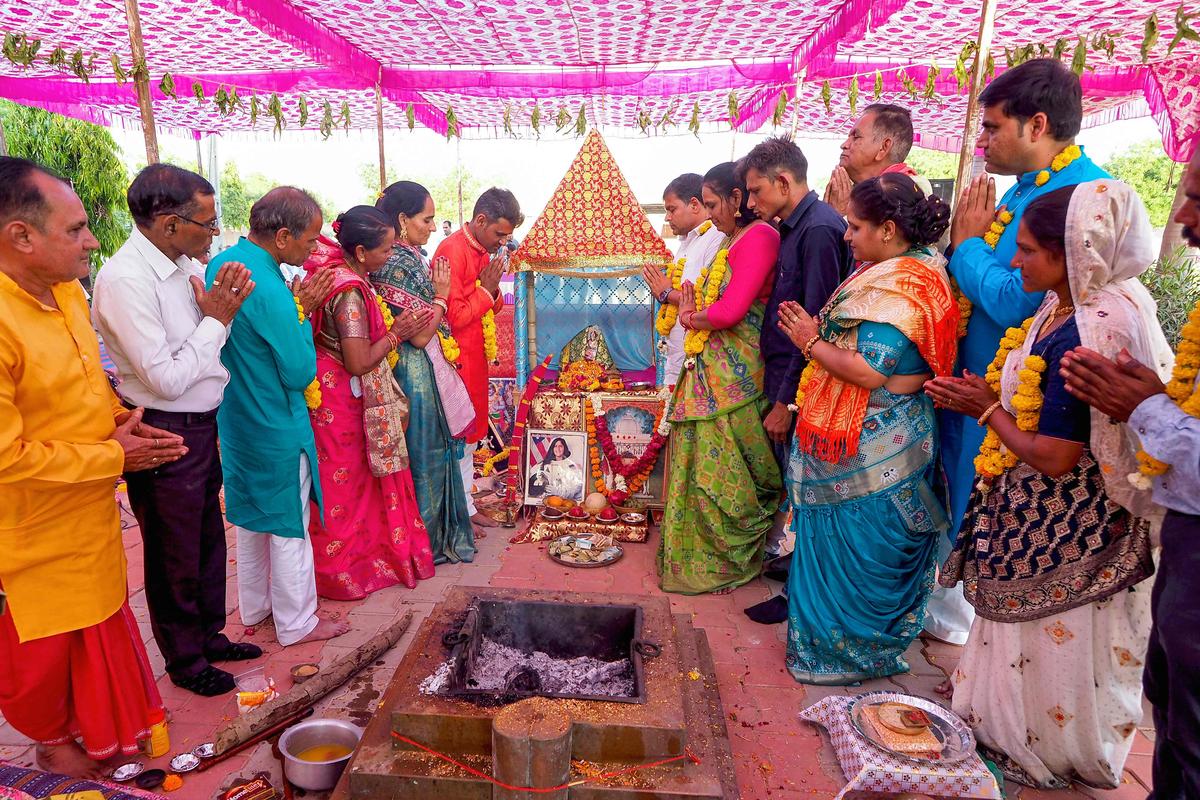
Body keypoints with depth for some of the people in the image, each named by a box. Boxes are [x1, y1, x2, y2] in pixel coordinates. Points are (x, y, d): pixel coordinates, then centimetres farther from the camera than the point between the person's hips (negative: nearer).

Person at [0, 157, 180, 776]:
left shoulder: (68, 292, -1)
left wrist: (117, 418, -2)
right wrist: (113, 456, -19)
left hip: (91, 512, 8)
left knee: (102, 623, 24)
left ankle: (98, 727, 47)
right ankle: (52, 742, 43)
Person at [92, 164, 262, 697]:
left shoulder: (185, 263, 2)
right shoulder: (125, 279, -22)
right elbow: (166, 379, -23)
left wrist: (223, 308, -8)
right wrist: (216, 319, -16)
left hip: (201, 426, 8)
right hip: (164, 434, -8)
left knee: (209, 539, 22)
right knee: (174, 554, 12)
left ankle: (210, 636, 43)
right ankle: (184, 660, 34)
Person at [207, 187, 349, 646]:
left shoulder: (221, 264, 0)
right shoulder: (270, 289, -28)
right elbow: (301, 372, -21)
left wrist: (292, 307, 0)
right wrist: (302, 311, -11)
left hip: (236, 420, 9)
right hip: (276, 430, -9)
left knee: (251, 516, 22)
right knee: (289, 526, 7)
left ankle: (254, 607, 39)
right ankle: (297, 623, 23)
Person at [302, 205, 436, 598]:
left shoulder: (330, 265, -1)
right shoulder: (351, 291, -26)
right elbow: (360, 363, -27)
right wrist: (397, 332, -14)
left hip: (327, 386, 9)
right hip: (343, 397, -9)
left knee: (339, 479, 21)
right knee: (345, 482, 7)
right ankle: (341, 570, 25)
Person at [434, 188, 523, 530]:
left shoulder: (484, 251, 10)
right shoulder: (452, 251, -18)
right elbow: (454, 317, -22)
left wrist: (493, 289, -4)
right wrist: (484, 289, -13)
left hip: (476, 357, 9)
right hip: (457, 360, -9)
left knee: (469, 435, 16)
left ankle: (467, 506, 28)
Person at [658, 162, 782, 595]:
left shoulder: (758, 236, -14)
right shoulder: (732, 239, 17)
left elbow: (729, 311, -22)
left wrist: (694, 318, -3)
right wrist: (691, 308, -3)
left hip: (733, 376, -9)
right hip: (709, 372, 9)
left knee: (722, 472, 2)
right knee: (703, 465, 15)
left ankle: (734, 561, 21)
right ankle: (699, 555, 29)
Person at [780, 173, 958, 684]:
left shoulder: (904, 287, -19)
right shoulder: (883, 272, 12)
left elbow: (869, 371, -25)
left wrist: (812, 343, -13)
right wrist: (816, 334, 3)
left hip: (872, 453, -10)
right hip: (846, 437, 10)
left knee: (857, 553, 5)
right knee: (831, 542, 19)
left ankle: (858, 653, 25)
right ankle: (832, 640, 36)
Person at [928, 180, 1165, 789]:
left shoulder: (1079, 336, -28)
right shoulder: (1063, 309, 1)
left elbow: (1054, 458, -25)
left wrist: (987, 410, -15)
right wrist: (986, 396, -1)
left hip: (1061, 529, -9)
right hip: (1033, 515, 9)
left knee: (1050, 645, 13)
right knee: (1028, 635, 24)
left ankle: (1049, 755, 37)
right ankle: (1016, 730, 45)